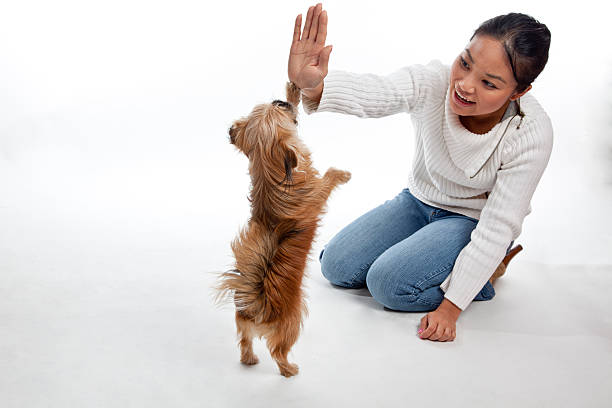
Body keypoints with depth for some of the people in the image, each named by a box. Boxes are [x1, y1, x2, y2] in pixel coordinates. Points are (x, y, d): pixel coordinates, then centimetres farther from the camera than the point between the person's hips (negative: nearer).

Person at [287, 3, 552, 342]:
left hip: (473, 221, -4)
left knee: (389, 284, -23)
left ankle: (482, 275, 2)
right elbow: (372, 93, -45)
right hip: (419, 200, 4)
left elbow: (498, 228, -25)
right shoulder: (432, 82, -25)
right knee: (336, 266, -2)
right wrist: (312, 85, -69)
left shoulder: (532, 135, -29)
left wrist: (450, 307, -25)